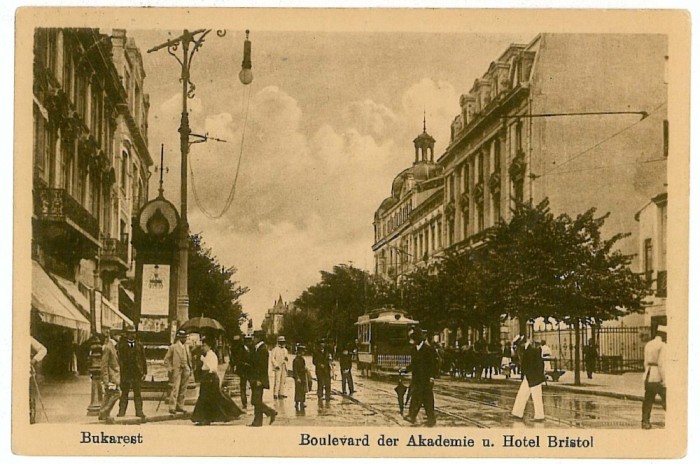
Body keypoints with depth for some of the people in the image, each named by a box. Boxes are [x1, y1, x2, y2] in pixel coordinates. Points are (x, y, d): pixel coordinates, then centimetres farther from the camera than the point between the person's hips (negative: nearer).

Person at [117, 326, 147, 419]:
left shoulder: (139, 345, 10)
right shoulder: (121, 344, 2)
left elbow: (143, 359, 12)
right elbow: (118, 358, -3)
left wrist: (144, 372, 8)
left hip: (137, 373, 2)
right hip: (125, 372, -2)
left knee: (137, 393, 3)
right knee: (124, 393, 2)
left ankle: (139, 411, 6)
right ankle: (122, 411, 6)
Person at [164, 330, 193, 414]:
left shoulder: (187, 347, 14)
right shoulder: (173, 347, -3)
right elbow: (167, 359, -1)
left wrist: (190, 369, 15)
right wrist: (169, 369, -8)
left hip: (185, 370, 6)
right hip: (176, 370, -6)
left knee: (183, 389, 8)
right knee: (175, 389, -10)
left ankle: (180, 406, 17)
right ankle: (172, 407, -10)